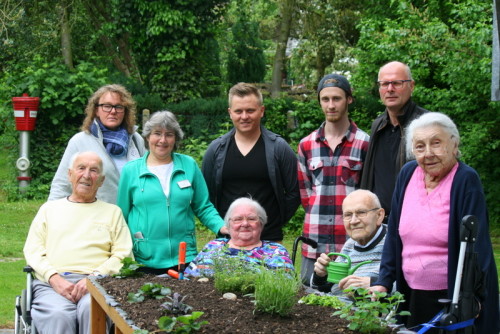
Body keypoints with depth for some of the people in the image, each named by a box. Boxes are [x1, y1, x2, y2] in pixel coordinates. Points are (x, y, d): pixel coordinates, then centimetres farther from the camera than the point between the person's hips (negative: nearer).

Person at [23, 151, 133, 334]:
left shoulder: (113, 212, 22)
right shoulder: (50, 208, 25)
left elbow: (123, 255, 9)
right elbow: (33, 250, 13)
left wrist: (94, 277, -10)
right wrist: (54, 278, -7)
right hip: (51, 283, 1)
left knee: (91, 309, -37)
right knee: (59, 315, -36)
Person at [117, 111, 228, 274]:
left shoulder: (189, 165, 6)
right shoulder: (130, 170, 3)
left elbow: (203, 208, 9)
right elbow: (122, 216, 8)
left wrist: (221, 227, -8)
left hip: (184, 258, 1)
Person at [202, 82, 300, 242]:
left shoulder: (279, 148, 0)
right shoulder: (216, 149, 6)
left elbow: (294, 193, 3)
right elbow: (206, 193, 13)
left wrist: (276, 221, -1)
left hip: (269, 240, -1)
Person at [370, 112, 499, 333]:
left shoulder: (466, 180, -13)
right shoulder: (407, 174, 2)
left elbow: (476, 243, -17)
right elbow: (394, 234, 6)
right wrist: (383, 282, 0)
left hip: (454, 298, -5)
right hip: (413, 297, 5)